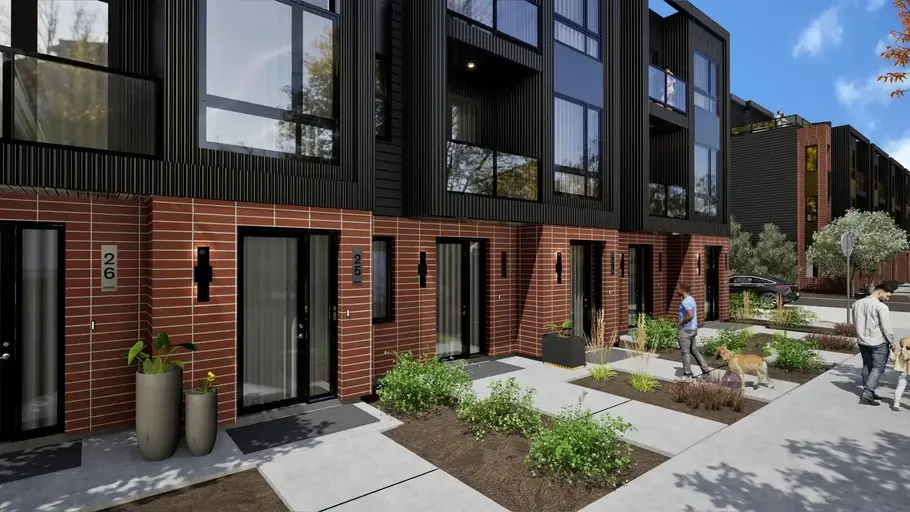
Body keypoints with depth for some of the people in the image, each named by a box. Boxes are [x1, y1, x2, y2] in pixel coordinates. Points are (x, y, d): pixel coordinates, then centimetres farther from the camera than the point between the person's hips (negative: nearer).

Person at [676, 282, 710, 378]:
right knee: (694, 350, 20)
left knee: (685, 352, 1)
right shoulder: (691, 298, 12)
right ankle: (705, 368, 24)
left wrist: (680, 323, -18)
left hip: (685, 330, -10)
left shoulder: (685, 301, -20)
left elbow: (690, 315, -30)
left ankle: (687, 373, 9)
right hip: (693, 329, 10)